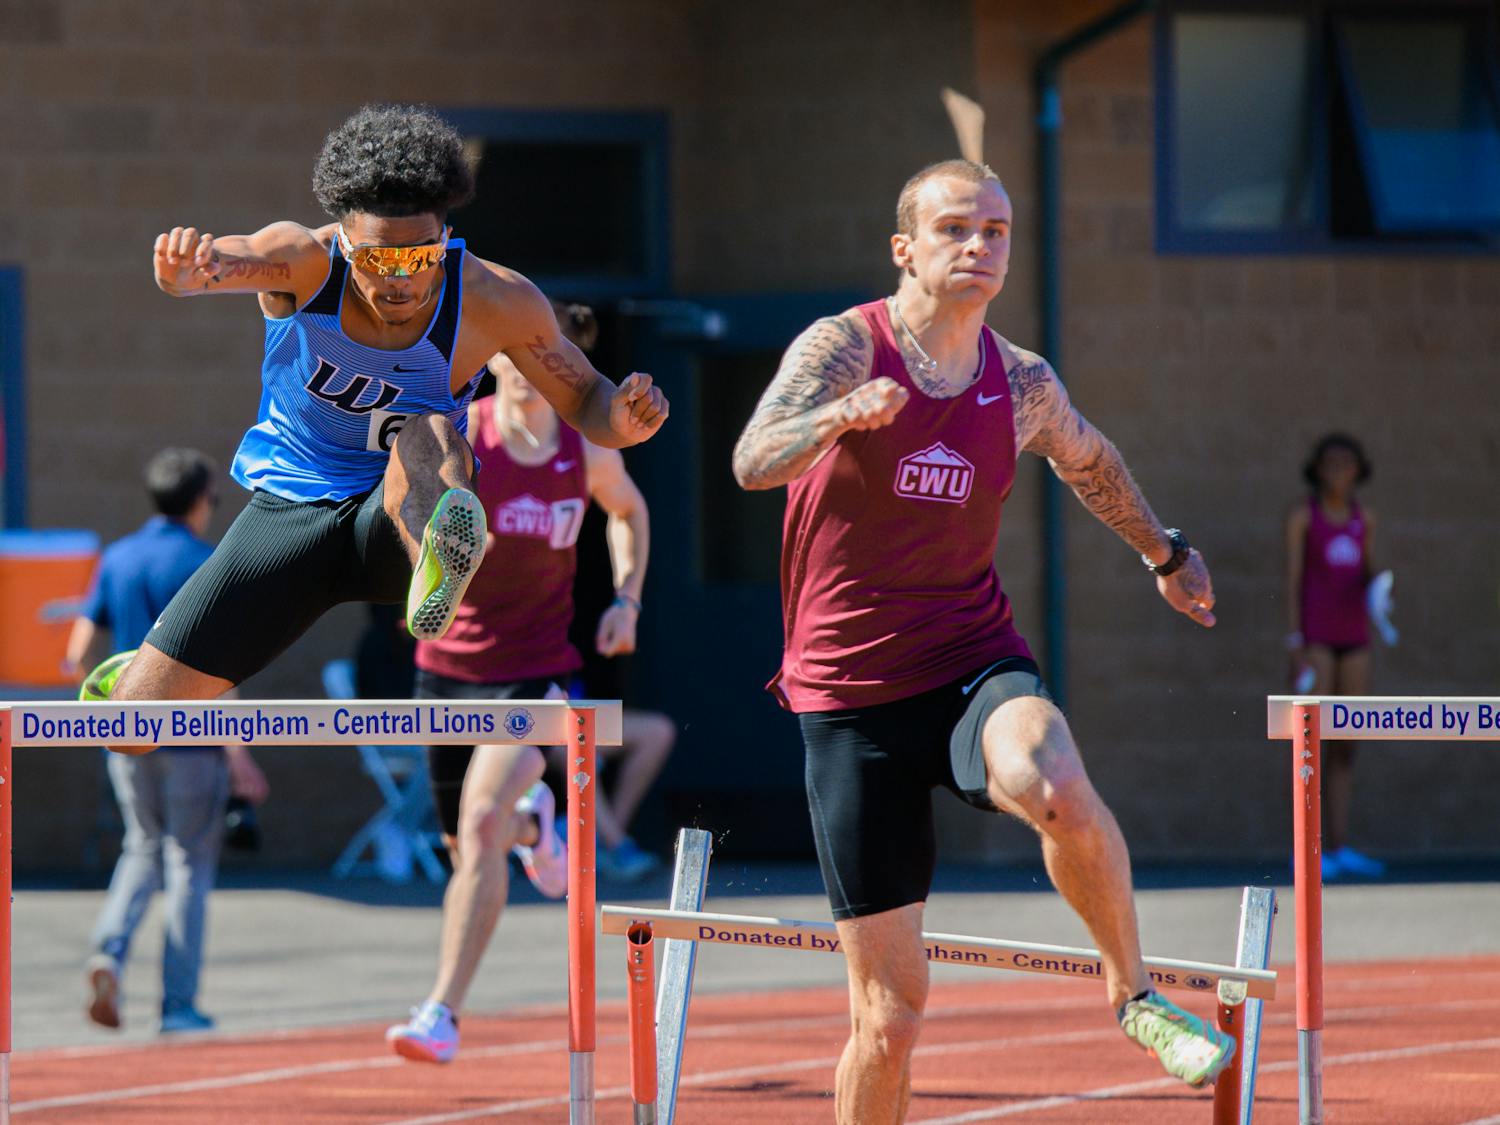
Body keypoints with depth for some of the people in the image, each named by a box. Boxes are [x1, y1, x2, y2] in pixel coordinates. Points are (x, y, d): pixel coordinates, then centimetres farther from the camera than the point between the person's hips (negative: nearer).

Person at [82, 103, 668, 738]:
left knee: (429, 435, -37)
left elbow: (582, 400, -3)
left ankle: (438, 568, -67)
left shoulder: (496, 302, -17)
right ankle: (133, 676, 34)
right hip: (289, 511, 1)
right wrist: (186, 272, -66)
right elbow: (234, 261, -42)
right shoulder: (303, 261, -20)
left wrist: (622, 420, -27)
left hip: (396, 518, -1)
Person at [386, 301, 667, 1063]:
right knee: (463, 841, 13)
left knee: (481, 821, -21)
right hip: (451, 661, 1)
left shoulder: (588, 451, -1)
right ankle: (531, 821, 52)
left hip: (536, 665, -1)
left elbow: (629, 511, 20)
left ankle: (442, 1013, -20)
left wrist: (627, 599, 8)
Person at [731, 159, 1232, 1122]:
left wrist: (1164, 552, 39)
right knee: (890, 1008, -2)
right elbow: (753, 464, -26)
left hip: (975, 660, 2)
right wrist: (839, 417, -45)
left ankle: (1135, 991, -12)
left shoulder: (1023, 384, 4)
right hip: (852, 692, -2)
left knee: (1055, 788, -36)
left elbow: (1090, 460, 27)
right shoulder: (845, 347, -8)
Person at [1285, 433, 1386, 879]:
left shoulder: (1364, 518, 11)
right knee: (1313, 744, -10)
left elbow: (1367, 579, 15)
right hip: (1314, 634, -6)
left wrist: (1373, 579, -11)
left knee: (1346, 747, 4)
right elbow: (1292, 582, -8)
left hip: (1353, 636, 6)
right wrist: (1296, 648, -15)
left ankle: (1340, 849, 5)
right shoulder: (1301, 515, -5)